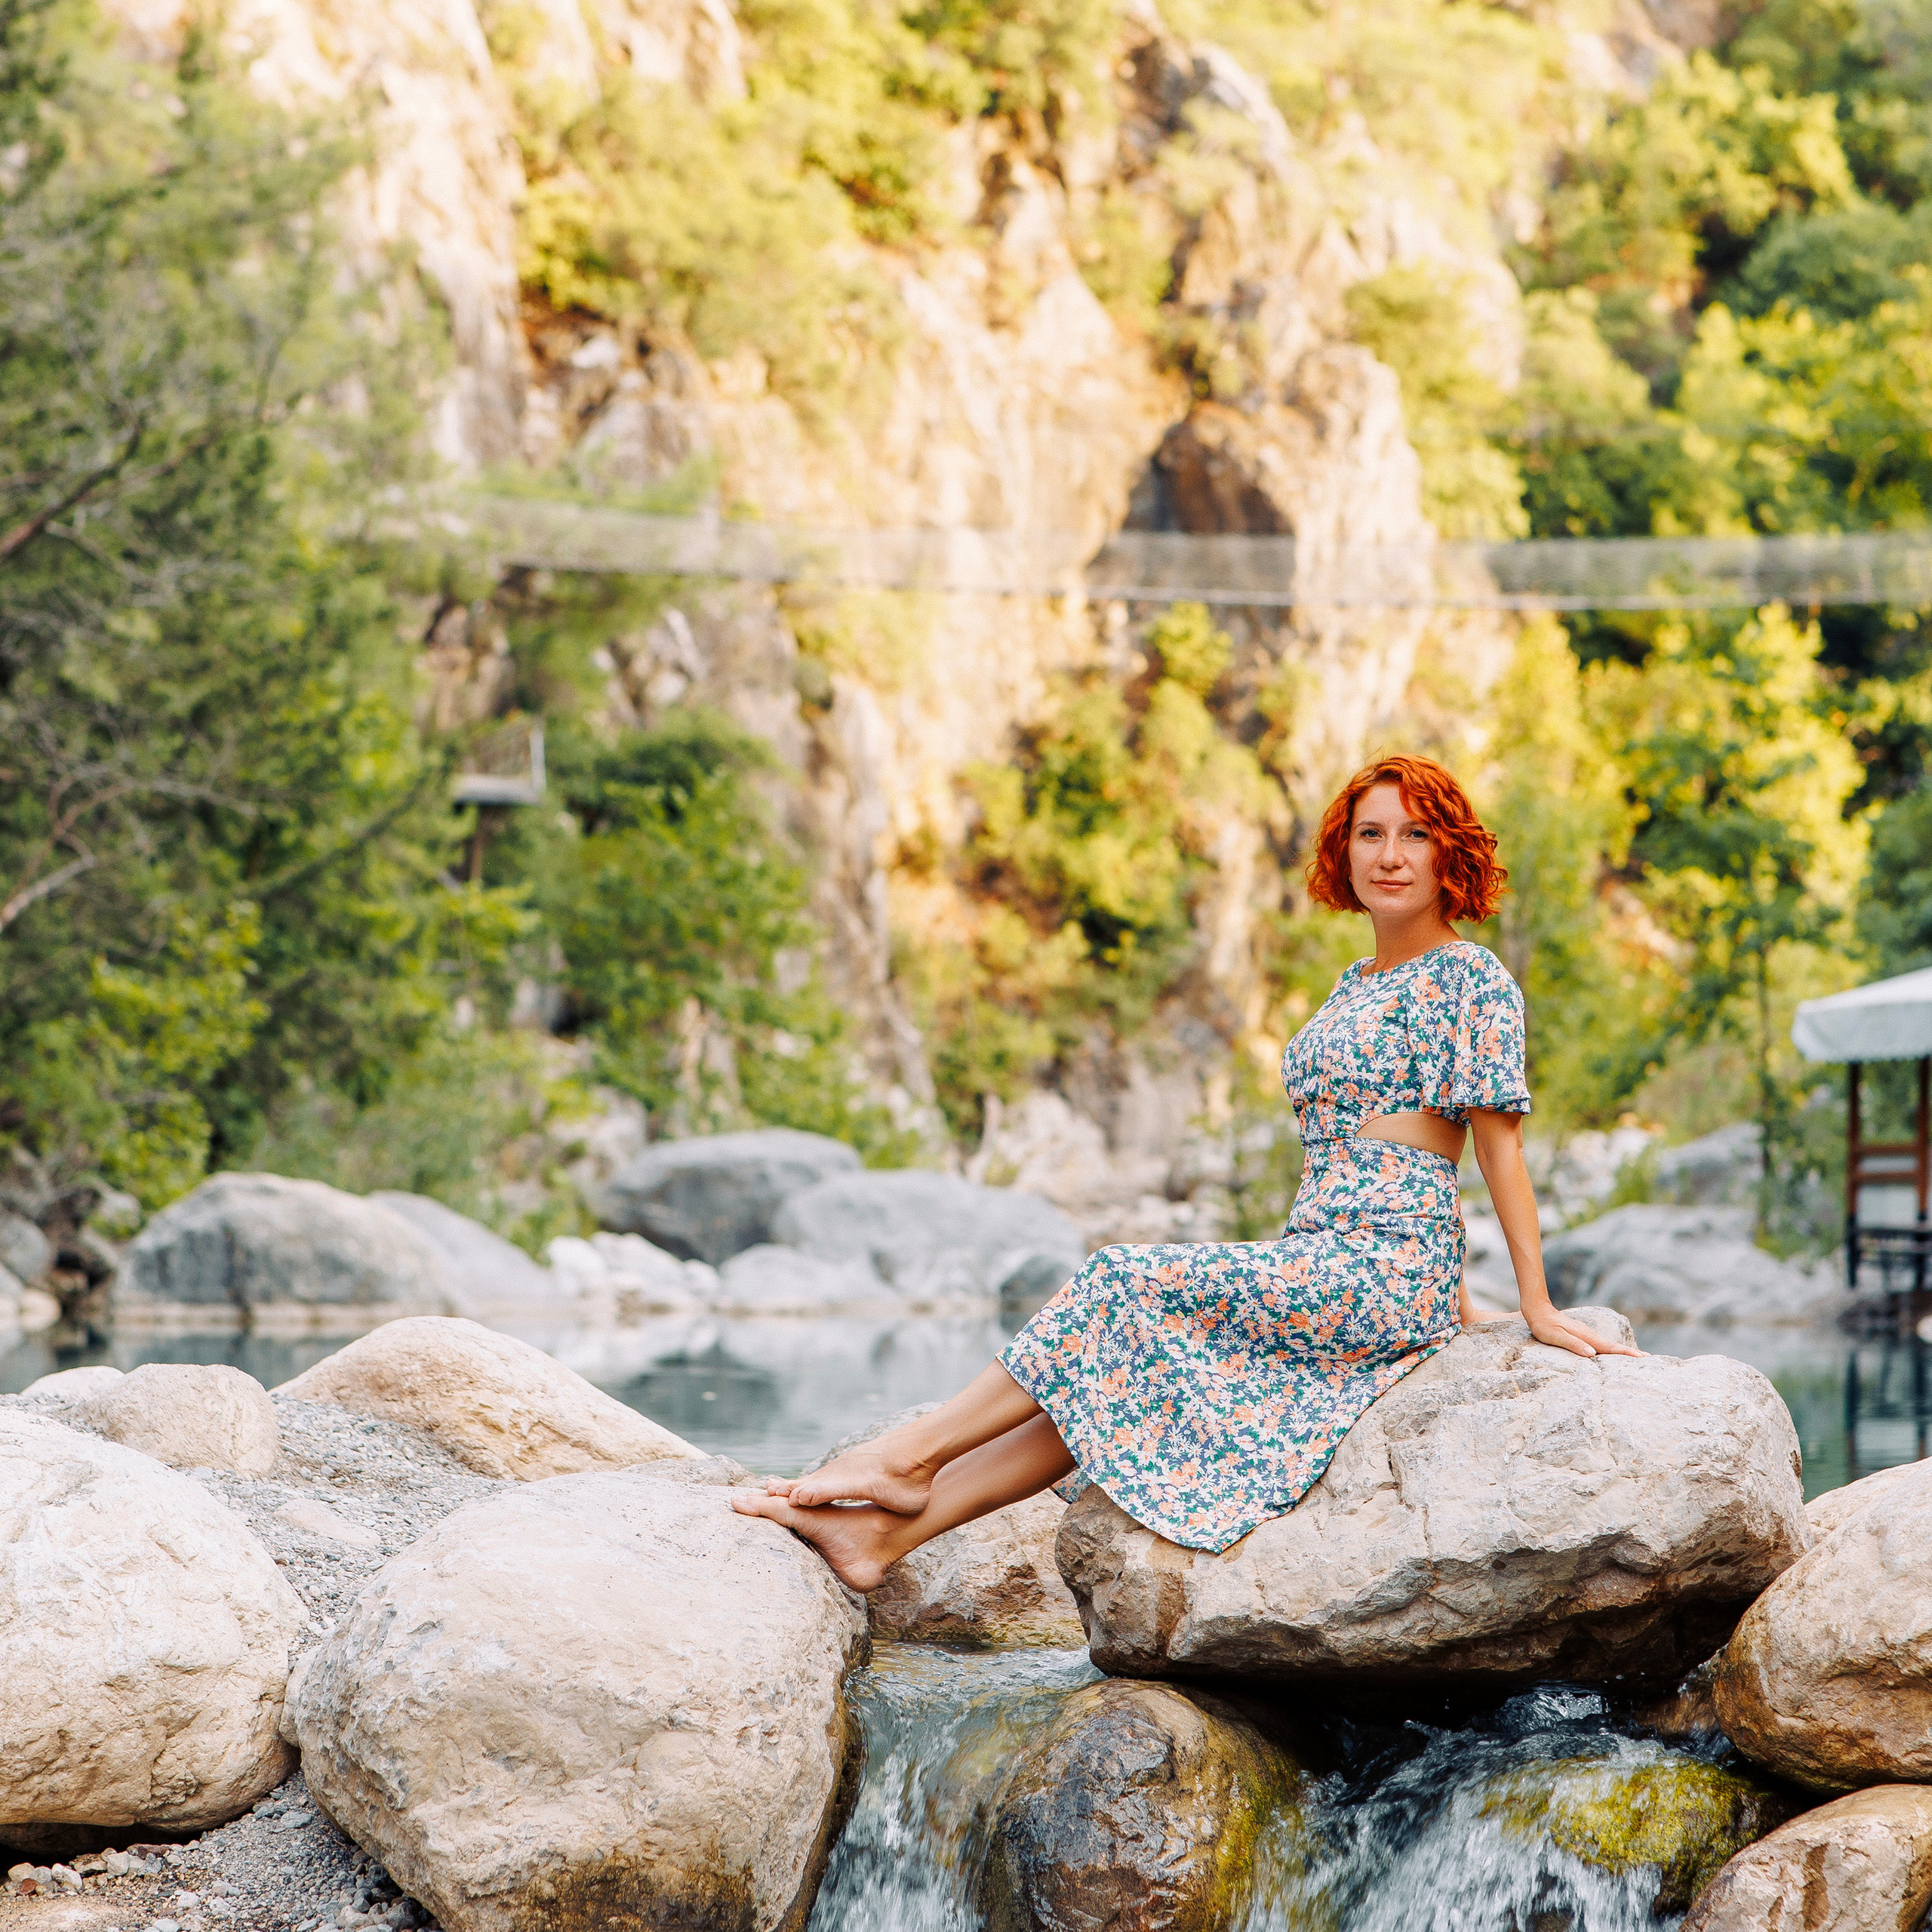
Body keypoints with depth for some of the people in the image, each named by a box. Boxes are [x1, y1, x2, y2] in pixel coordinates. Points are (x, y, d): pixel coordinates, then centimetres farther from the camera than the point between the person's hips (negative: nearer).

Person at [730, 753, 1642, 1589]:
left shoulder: (1469, 976, -4)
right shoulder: (1355, 985, 21)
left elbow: (1500, 1141, -6)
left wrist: (1537, 1306, -7)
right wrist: (1452, 1302, 19)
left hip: (1388, 1275, -8)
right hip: (1318, 1265, 8)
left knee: (1128, 1285, -17)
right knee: (1118, 1384, -7)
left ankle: (912, 1454, -12)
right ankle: (890, 1528, -15)